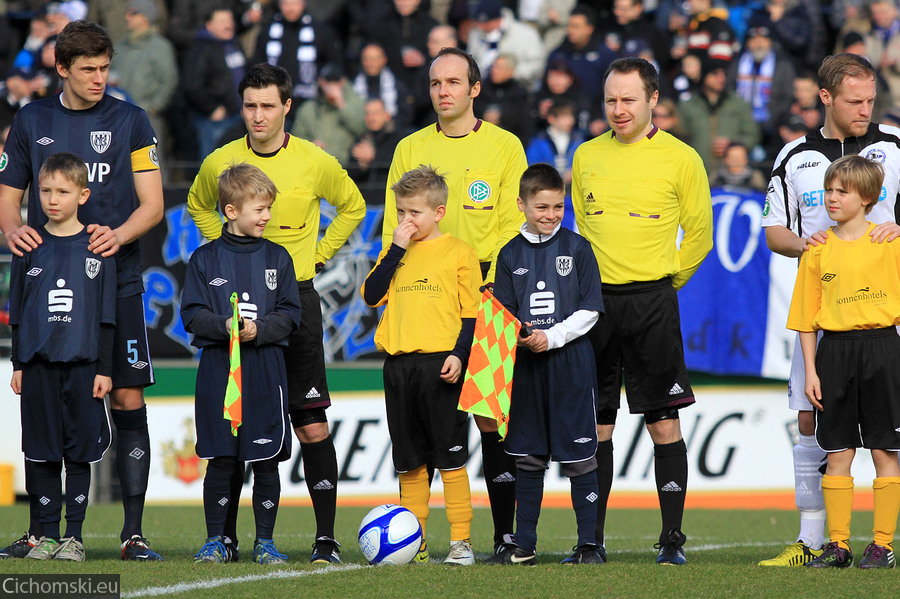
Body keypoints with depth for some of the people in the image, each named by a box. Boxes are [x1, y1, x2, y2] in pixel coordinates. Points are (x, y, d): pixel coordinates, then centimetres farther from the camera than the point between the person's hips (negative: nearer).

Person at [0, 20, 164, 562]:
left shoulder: (130, 121, 5)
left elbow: (152, 204, 2)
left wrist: (119, 235, -18)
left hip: (117, 283, -1)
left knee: (128, 401, -6)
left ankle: (134, 532, -2)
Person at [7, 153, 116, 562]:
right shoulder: (30, 248, 6)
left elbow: (107, 316, 5)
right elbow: (17, 313, 11)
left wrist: (105, 368, 0)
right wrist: (18, 365, 6)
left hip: (83, 364, -1)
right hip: (38, 364, 1)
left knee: (79, 452, 1)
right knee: (43, 453, 3)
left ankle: (74, 536, 7)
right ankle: (47, 534, 10)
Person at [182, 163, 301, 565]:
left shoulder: (277, 258, 7)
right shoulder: (205, 259, 4)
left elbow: (289, 314, 3)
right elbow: (192, 315, 0)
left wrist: (259, 330, -14)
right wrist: (225, 326, -18)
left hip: (265, 370, 1)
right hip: (218, 370, -1)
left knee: (266, 460, 1)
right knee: (221, 461, 0)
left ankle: (265, 541, 10)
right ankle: (217, 540, 9)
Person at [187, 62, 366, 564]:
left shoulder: (316, 163, -3)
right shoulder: (221, 163, 1)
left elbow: (353, 207, 15)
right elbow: (199, 206, 22)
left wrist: (317, 255, 6)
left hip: (296, 297, -1)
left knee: (313, 427, -6)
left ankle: (326, 536, -2)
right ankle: (225, 536, 10)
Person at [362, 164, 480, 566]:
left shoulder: (457, 252, 1)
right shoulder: (395, 253, 14)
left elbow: (470, 311, -1)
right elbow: (372, 295, 1)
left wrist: (459, 354, -12)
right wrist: (396, 249, -3)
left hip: (441, 362, -5)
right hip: (399, 363, 5)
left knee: (449, 454, -5)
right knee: (409, 459, 8)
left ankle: (461, 540, -2)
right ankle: (414, 543, 13)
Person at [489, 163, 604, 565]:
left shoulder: (577, 248, 1)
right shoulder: (511, 254, 7)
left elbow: (590, 309, -3)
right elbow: (502, 314, 7)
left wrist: (552, 337, -13)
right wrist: (518, 336, -14)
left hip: (570, 362, -3)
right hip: (526, 364, 3)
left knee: (578, 455, -3)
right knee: (527, 457, 6)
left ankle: (589, 543, 2)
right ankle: (524, 544, 10)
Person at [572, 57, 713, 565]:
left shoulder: (681, 159, -1)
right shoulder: (587, 156, 9)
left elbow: (699, 236, 6)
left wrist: (661, 283, 7)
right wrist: (598, 279, 13)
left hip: (652, 301, -3)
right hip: (594, 303, 3)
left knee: (664, 424, -3)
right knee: (594, 424, 4)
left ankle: (673, 538, 2)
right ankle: (592, 538, 9)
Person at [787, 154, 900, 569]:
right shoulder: (818, 249, 6)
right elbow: (806, 317, 9)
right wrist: (810, 370, 3)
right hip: (834, 350, 2)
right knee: (837, 452, 3)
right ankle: (838, 545, 7)